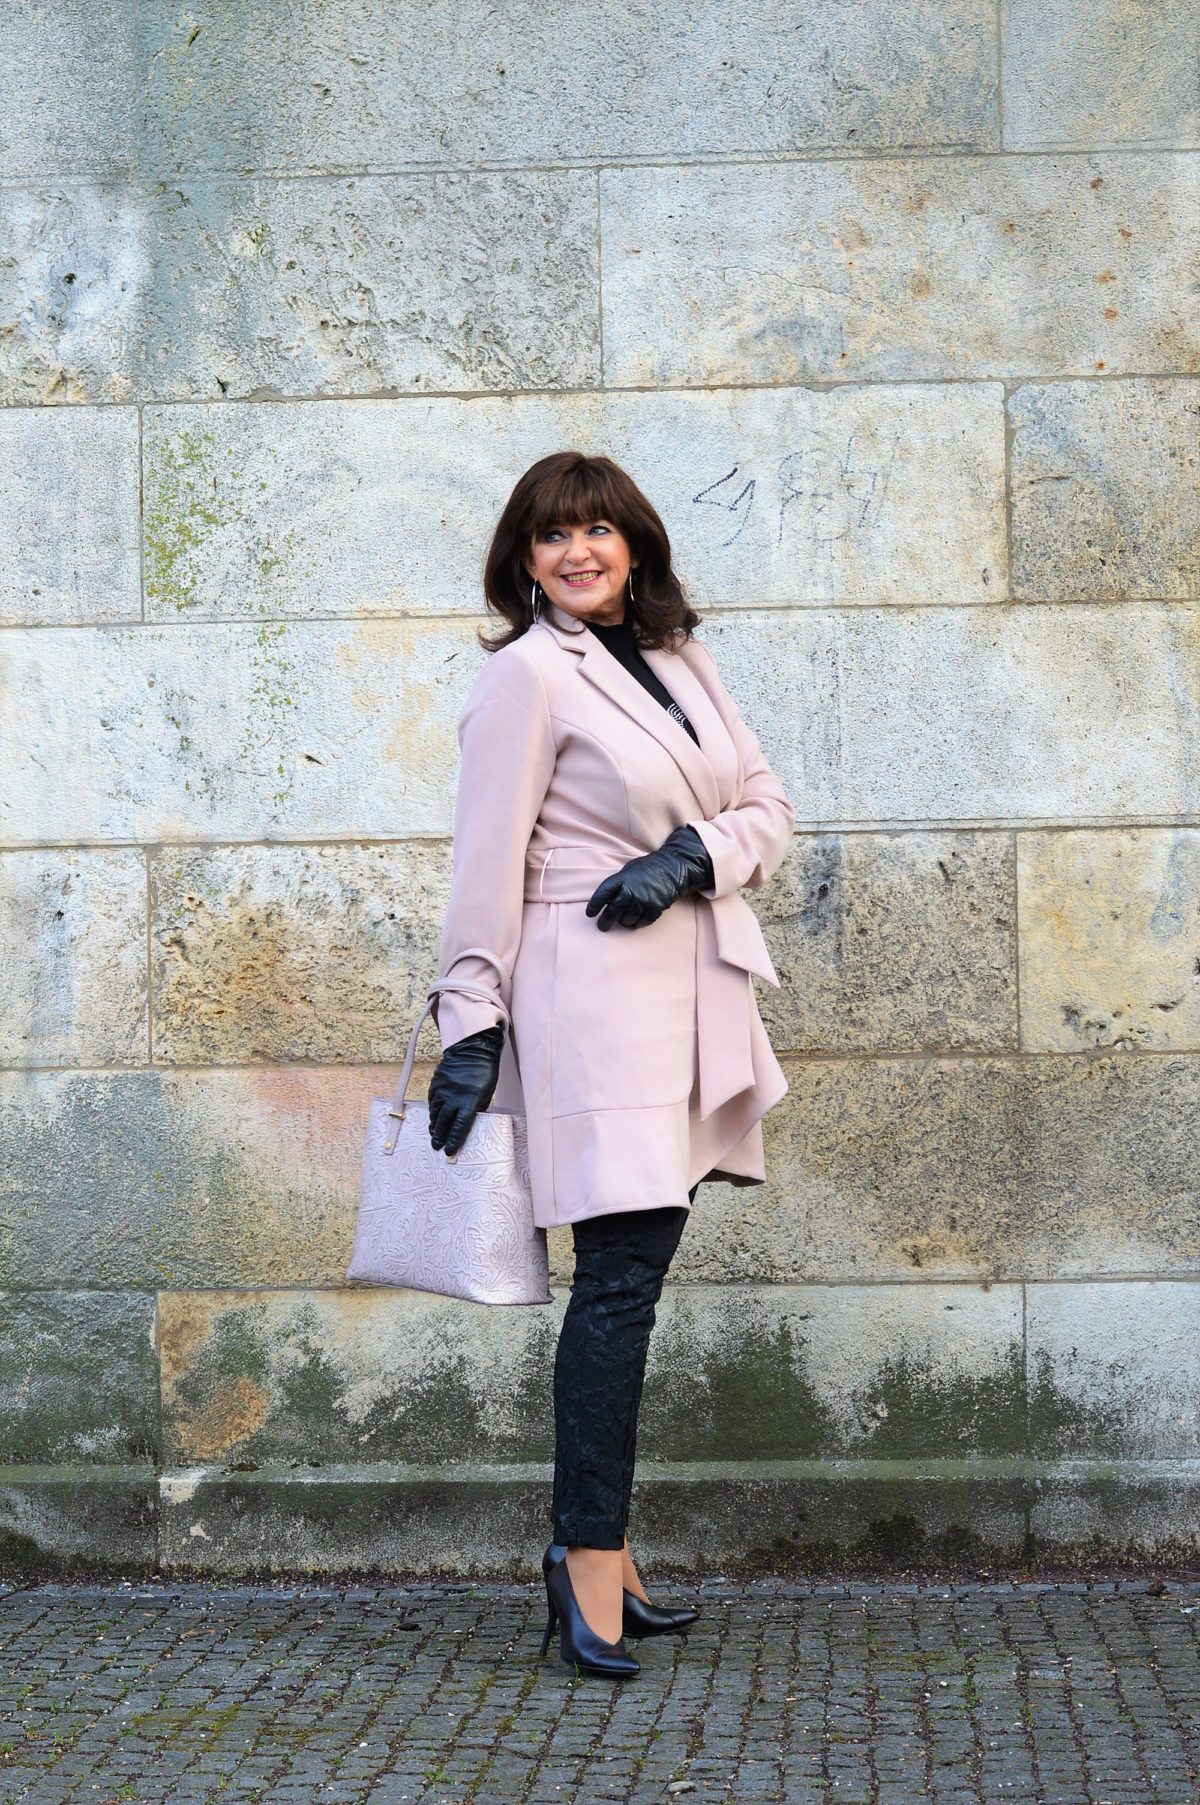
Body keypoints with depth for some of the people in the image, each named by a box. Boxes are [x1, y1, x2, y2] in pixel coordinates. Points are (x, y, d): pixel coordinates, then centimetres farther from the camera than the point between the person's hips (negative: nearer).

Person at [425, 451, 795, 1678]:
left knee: (639, 1265, 7)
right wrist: (470, 1026, -11)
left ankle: (595, 1546, 14)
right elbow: (487, 864, -8)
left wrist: (693, 857, -6)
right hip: (593, 995, -7)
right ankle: (590, 1557, -4)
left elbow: (769, 807, 14)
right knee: (619, 1273, -10)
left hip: (693, 994, 7)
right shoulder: (526, 677, -5)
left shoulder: (682, 660, 16)